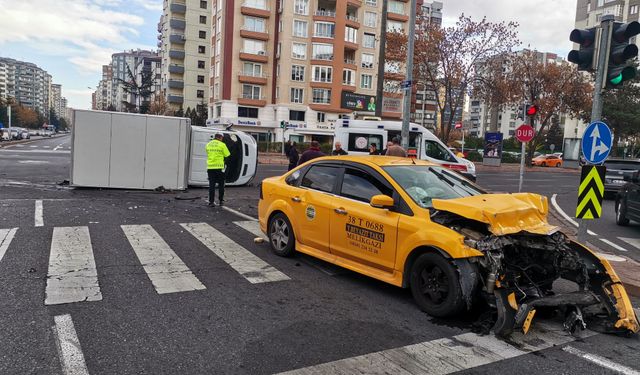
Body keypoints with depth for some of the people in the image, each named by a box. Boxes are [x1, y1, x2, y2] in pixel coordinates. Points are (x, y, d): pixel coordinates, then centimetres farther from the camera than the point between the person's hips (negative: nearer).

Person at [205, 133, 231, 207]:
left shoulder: (208, 144, 9)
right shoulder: (222, 144, -6)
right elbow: (227, 155, -2)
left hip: (210, 167, 4)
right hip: (219, 167, -4)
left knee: (211, 185, 4)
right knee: (221, 184, 10)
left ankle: (211, 201, 2)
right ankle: (221, 200, 16)